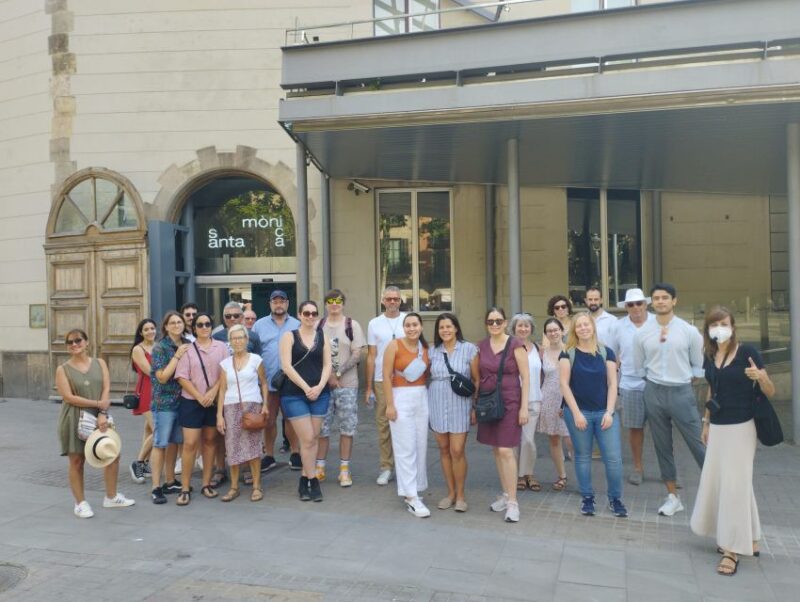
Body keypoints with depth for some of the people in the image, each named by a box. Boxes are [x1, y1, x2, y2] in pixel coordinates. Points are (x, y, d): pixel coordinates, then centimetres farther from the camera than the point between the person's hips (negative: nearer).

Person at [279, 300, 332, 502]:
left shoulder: (323, 337, 9)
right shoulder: (289, 336, -1)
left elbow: (327, 365, 4)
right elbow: (286, 366, -9)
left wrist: (319, 387, -12)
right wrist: (306, 388, -15)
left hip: (320, 394, 4)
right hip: (294, 395, -3)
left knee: (313, 438, 7)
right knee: (308, 439, -5)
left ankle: (305, 479, 19)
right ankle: (313, 481, 8)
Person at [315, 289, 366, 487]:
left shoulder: (352, 325, 2)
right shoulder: (318, 326, 8)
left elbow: (357, 355, -3)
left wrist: (338, 374, -12)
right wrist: (328, 375, -8)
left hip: (347, 384, -1)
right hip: (322, 383, 2)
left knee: (347, 427, 2)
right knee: (321, 426, 6)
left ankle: (344, 469, 11)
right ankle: (320, 467, 17)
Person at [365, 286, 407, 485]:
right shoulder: (374, 324, 7)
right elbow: (371, 357, 9)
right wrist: (368, 387, 6)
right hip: (382, 381, 1)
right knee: (383, 424, 4)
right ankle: (386, 467, 14)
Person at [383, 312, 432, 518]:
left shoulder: (425, 347, 8)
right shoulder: (394, 345, -6)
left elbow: (428, 374, 13)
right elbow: (386, 376, -9)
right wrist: (389, 405, -13)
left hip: (422, 398, 5)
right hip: (401, 398, -5)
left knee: (420, 447, 8)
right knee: (406, 449, -4)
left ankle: (413, 489, 21)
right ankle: (411, 497, 2)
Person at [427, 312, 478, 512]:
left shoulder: (469, 349, -2)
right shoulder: (432, 351, 6)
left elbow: (477, 380, 0)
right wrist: (426, 406, 6)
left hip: (460, 406, -3)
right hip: (437, 405, 3)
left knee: (457, 451, -5)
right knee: (444, 450, 9)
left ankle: (460, 495, 12)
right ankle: (450, 493, 23)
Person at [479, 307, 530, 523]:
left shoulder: (515, 345, -8)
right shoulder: (481, 346, 6)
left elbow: (525, 377, -7)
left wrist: (524, 407, -11)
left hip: (509, 402, -5)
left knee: (506, 451, -8)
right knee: (496, 450, 10)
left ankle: (513, 502, 1)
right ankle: (505, 494, 24)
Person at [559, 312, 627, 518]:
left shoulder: (606, 352, 4)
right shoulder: (568, 353, -1)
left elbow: (612, 384, 3)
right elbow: (564, 384, -5)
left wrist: (609, 412, -6)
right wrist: (576, 412, -11)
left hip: (603, 412, 1)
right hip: (577, 412, -1)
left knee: (614, 457, -2)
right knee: (583, 456, 8)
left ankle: (615, 499, 16)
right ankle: (587, 498, 22)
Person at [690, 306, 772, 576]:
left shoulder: (747, 352, -12)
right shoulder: (709, 357, 5)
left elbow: (771, 392, -10)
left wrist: (759, 377, -31)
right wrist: (706, 423, 19)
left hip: (741, 428, -6)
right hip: (718, 428, 6)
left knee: (735, 484, -3)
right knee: (717, 482, 12)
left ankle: (733, 549, 7)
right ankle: (748, 540, 29)